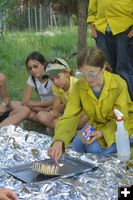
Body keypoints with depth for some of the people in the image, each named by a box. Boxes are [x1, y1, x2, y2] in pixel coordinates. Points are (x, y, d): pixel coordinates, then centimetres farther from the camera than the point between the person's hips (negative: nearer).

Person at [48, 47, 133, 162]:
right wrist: (59, 141, -44)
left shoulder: (119, 84, -27)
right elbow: (69, 116, -27)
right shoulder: (79, 87, -18)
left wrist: (102, 133, -37)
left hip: (121, 125, -5)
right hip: (97, 124, 5)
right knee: (77, 146, -12)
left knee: (94, 148, -24)